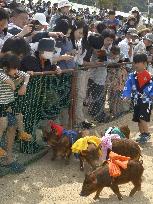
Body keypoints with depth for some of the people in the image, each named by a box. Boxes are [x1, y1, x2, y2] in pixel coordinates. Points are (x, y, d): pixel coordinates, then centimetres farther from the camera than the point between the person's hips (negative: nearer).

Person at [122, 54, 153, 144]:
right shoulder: (132, 76, 1)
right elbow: (128, 86, -4)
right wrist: (126, 96, -17)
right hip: (137, 101, 5)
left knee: (143, 118, -13)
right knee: (138, 119, 13)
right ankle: (142, 135, 28)